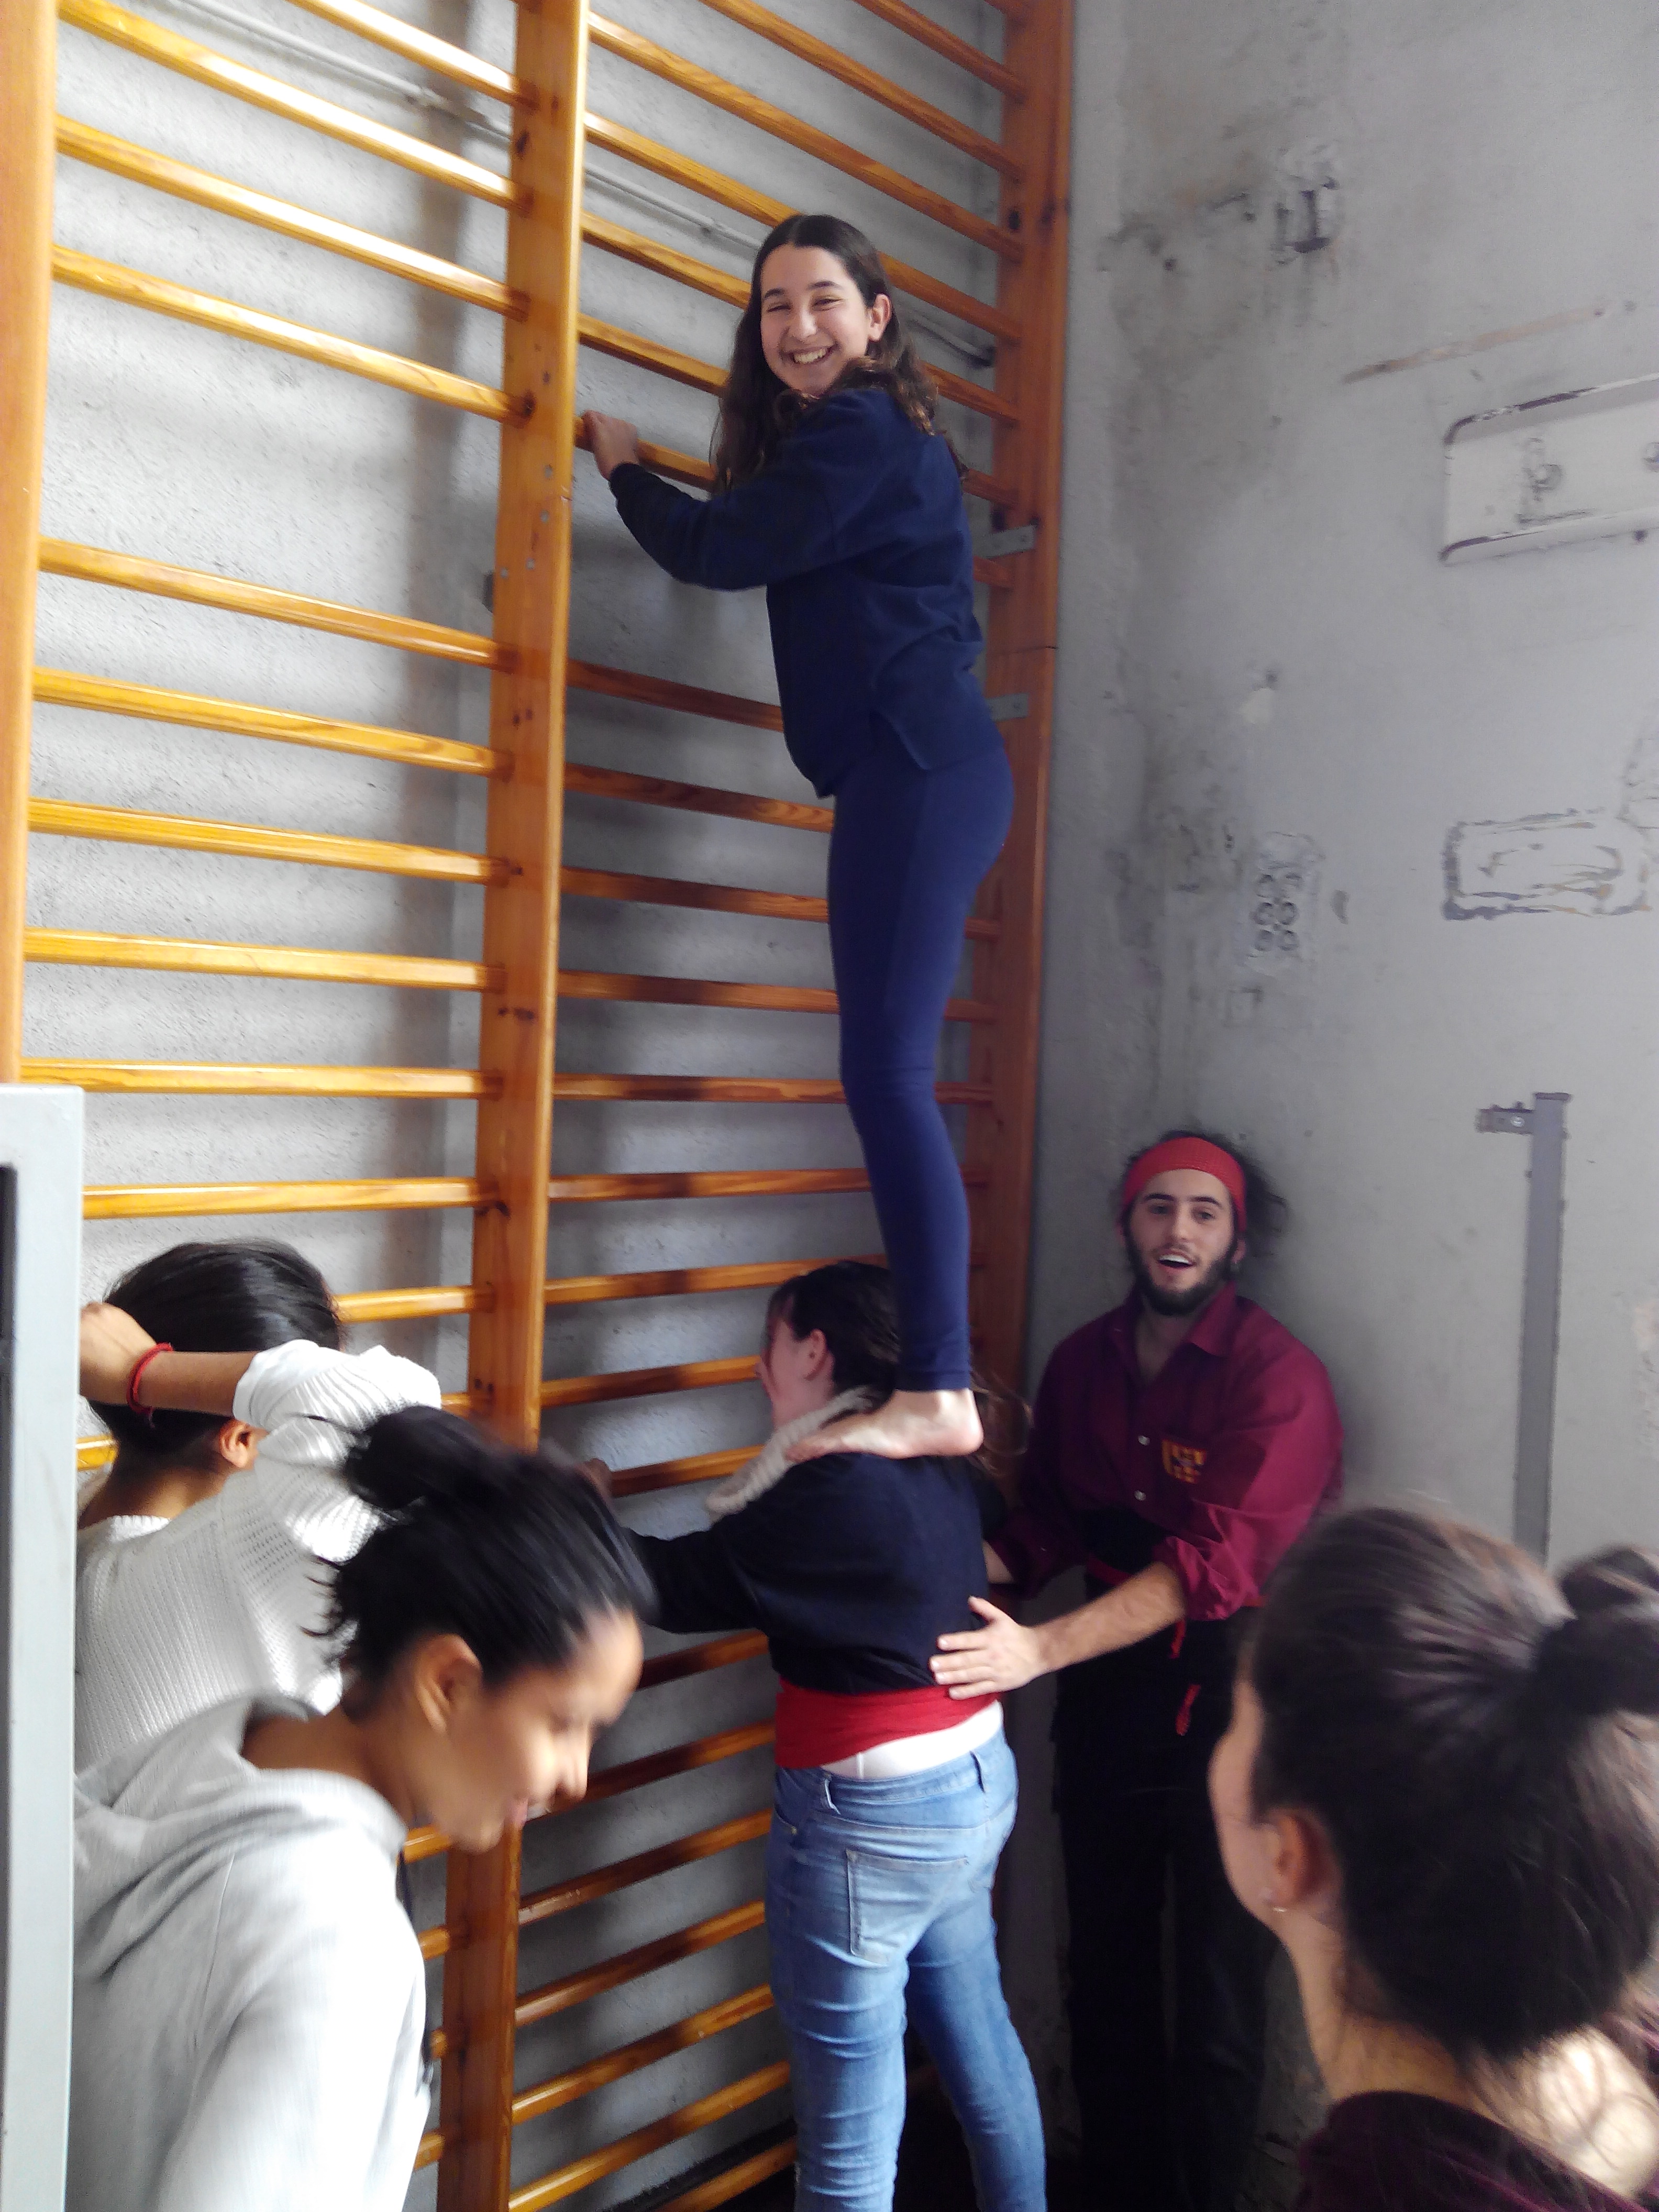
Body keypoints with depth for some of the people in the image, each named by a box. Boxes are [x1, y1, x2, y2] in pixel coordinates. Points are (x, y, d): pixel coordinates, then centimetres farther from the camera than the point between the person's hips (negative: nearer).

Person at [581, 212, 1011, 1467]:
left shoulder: (854, 431, -4)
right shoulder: (894, 434, 27)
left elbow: (718, 550, -4)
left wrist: (625, 469, 14)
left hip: (915, 771, -11)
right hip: (926, 766, 11)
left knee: (886, 1070, -16)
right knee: (891, 1073, 7)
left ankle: (940, 1394, -17)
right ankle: (939, 1379, 9)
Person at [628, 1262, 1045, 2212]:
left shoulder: (838, 1485, -23)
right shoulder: (937, 1460, 2)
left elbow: (685, 1587, -18)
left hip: (869, 1814, -9)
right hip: (976, 1778, 9)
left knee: (851, 2133, 5)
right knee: (980, 2042, 26)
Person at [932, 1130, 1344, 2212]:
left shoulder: (1280, 1376, -16)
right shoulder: (1085, 1361, 3)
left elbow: (1216, 1559, -25)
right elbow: (1048, 1521, 4)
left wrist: (1040, 1649, -32)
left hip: (1226, 1697, -5)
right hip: (1107, 1688, 5)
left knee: (1219, 1988, 7)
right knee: (1106, 1957, 19)